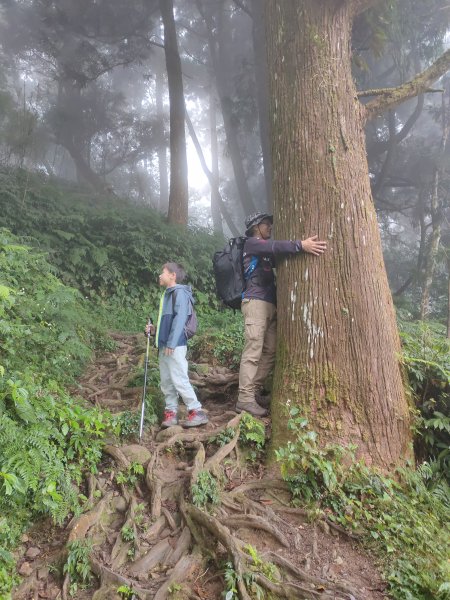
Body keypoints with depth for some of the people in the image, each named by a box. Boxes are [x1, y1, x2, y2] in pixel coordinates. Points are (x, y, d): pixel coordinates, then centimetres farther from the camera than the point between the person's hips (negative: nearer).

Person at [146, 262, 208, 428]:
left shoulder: (180, 292, -8)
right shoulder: (167, 295, 20)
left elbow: (180, 319, -17)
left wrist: (171, 343, -22)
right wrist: (154, 330, 10)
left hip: (175, 346, -9)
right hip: (163, 346, 9)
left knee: (179, 379, -9)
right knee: (166, 381, 10)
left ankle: (197, 412, -1)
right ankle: (171, 412, 16)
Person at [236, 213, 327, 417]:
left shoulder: (265, 253, 29)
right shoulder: (252, 244, 1)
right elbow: (274, 246, -16)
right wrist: (301, 245, -27)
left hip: (269, 305, 9)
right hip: (256, 302, -9)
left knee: (270, 351, 5)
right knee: (253, 351, -12)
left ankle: (254, 392, 11)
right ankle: (245, 398, -11)